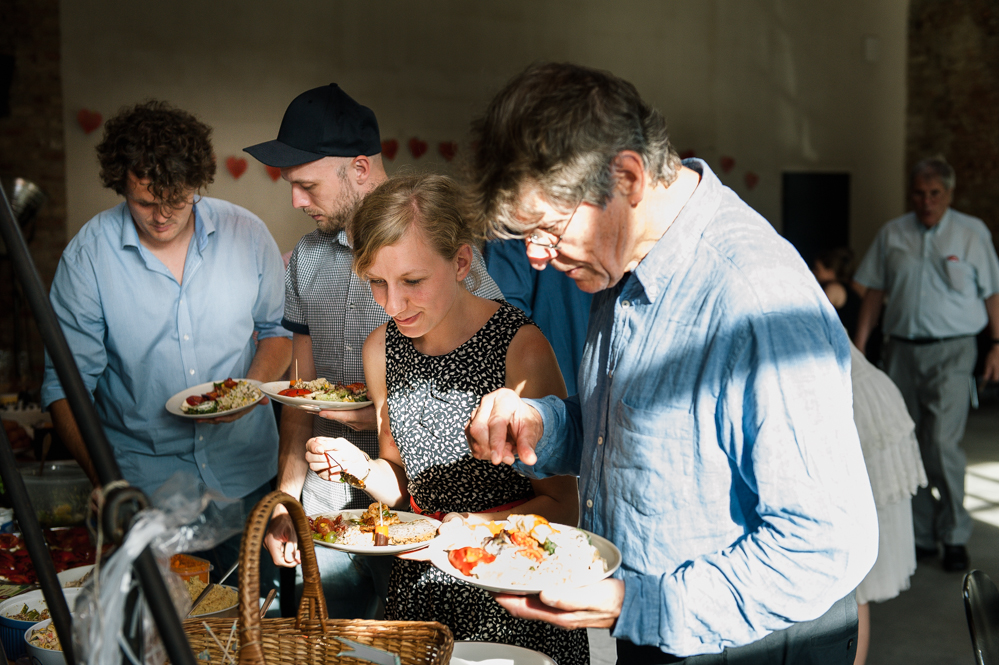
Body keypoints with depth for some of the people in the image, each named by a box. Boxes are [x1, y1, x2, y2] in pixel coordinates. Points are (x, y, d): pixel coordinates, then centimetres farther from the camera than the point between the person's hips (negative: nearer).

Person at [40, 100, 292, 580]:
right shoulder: (88, 254, -10)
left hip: (247, 475, 2)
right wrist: (106, 485, -20)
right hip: (143, 483, -1)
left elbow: (278, 328, 9)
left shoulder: (246, 233, -5)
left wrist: (253, 387, -11)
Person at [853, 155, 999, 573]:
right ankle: (921, 537, 19)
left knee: (942, 443, -12)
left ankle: (954, 537, 6)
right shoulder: (892, 234, 8)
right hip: (901, 350, 3)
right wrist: (858, 347, 5)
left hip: (951, 350, -3)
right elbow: (875, 292, 9)